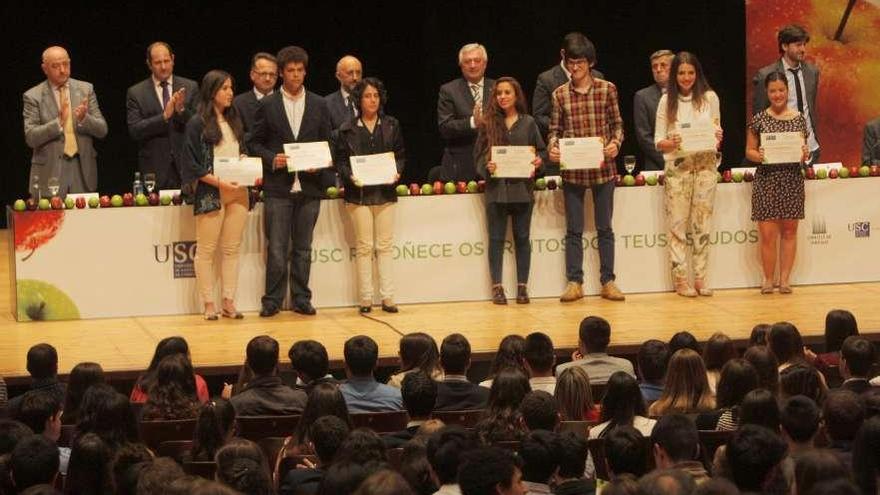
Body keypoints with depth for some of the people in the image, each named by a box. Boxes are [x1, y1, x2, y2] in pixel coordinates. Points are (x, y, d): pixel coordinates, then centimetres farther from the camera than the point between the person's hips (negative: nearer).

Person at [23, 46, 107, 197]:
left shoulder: (86, 89, 7)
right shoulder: (33, 96, 0)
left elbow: (102, 130, 5)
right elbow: (31, 137, -9)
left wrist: (84, 118, -16)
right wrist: (58, 122, -23)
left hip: (83, 169, 2)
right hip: (50, 172, -2)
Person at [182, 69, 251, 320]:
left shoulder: (234, 120, 15)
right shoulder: (197, 123, -3)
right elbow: (192, 165, -6)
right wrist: (220, 182, -14)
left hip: (238, 191, 5)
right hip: (211, 193, -5)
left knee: (232, 248, 4)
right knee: (207, 250, -1)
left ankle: (228, 302, 8)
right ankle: (208, 304, 3)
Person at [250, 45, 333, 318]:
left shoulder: (319, 105, 9)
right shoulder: (268, 105, 3)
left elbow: (327, 143, 11)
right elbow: (255, 143, 5)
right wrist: (272, 159, -12)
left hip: (309, 186, 2)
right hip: (277, 187, -2)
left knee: (303, 248, 7)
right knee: (277, 248, -3)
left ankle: (301, 299, 13)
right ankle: (272, 300, 4)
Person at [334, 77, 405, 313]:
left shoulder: (391, 126, 9)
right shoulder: (347, 129, 3)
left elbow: (401, 155, 11)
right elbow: (340, 161, 2)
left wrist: (396, 172, -8)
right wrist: (350, 176, -16)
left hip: (385, 192, 2)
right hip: (359, 193, -2)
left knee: (385, 246, 1)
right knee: (364, 247, -1)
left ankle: (388, 297, 2)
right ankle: (365, 298, 1)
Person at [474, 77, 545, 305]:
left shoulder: (528, 123, 6)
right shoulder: (488, 123, 4)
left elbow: (541, 150, 10)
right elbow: (478, 154, 4)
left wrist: (538, 161, -10)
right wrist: (487, 166, -15)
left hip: (522, 187, 0)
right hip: (496, 187, 0)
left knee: (522, 238, 5)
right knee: (496, 239, 2)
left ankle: (522, 286, 10)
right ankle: (497, 287, 6)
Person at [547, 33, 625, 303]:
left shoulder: (607, 89, 1)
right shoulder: (560, 94, 3)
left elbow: (617, 123, 5)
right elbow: (555, 129, 6)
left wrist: (616, 143, -13)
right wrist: (552, 147, -13)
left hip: (603, 168, -1)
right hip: (572, 170, 1)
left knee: (605, 228, 6)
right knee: (574, 230, 5)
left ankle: (607, 281, 12)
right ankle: (574, 282, 10)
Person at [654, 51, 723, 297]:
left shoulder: (709, 98, 7)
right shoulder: (667, 101, 3)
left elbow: (717, 131, 13)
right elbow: (658, 141, 3)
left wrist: (717, 138, -10)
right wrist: (671, 143, -18)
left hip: (705, 164, 1)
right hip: (677, 167, -1)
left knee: (702, 223, 2)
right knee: (677, 224, -2)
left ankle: (700, 278, 7)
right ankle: (680, 279, 1)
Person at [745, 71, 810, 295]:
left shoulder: (798, 119, 7)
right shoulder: (759, 119, 3)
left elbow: (804, 149, 12)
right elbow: (749, 151, 5)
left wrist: (805, 154, -10)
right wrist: (758, 156, -15)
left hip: (792, 178, 2)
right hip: (766, 179, -2)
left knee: (789, 230, 4)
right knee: (767, 233, -4)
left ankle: (784, 278, 10)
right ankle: (768, 279, 6)